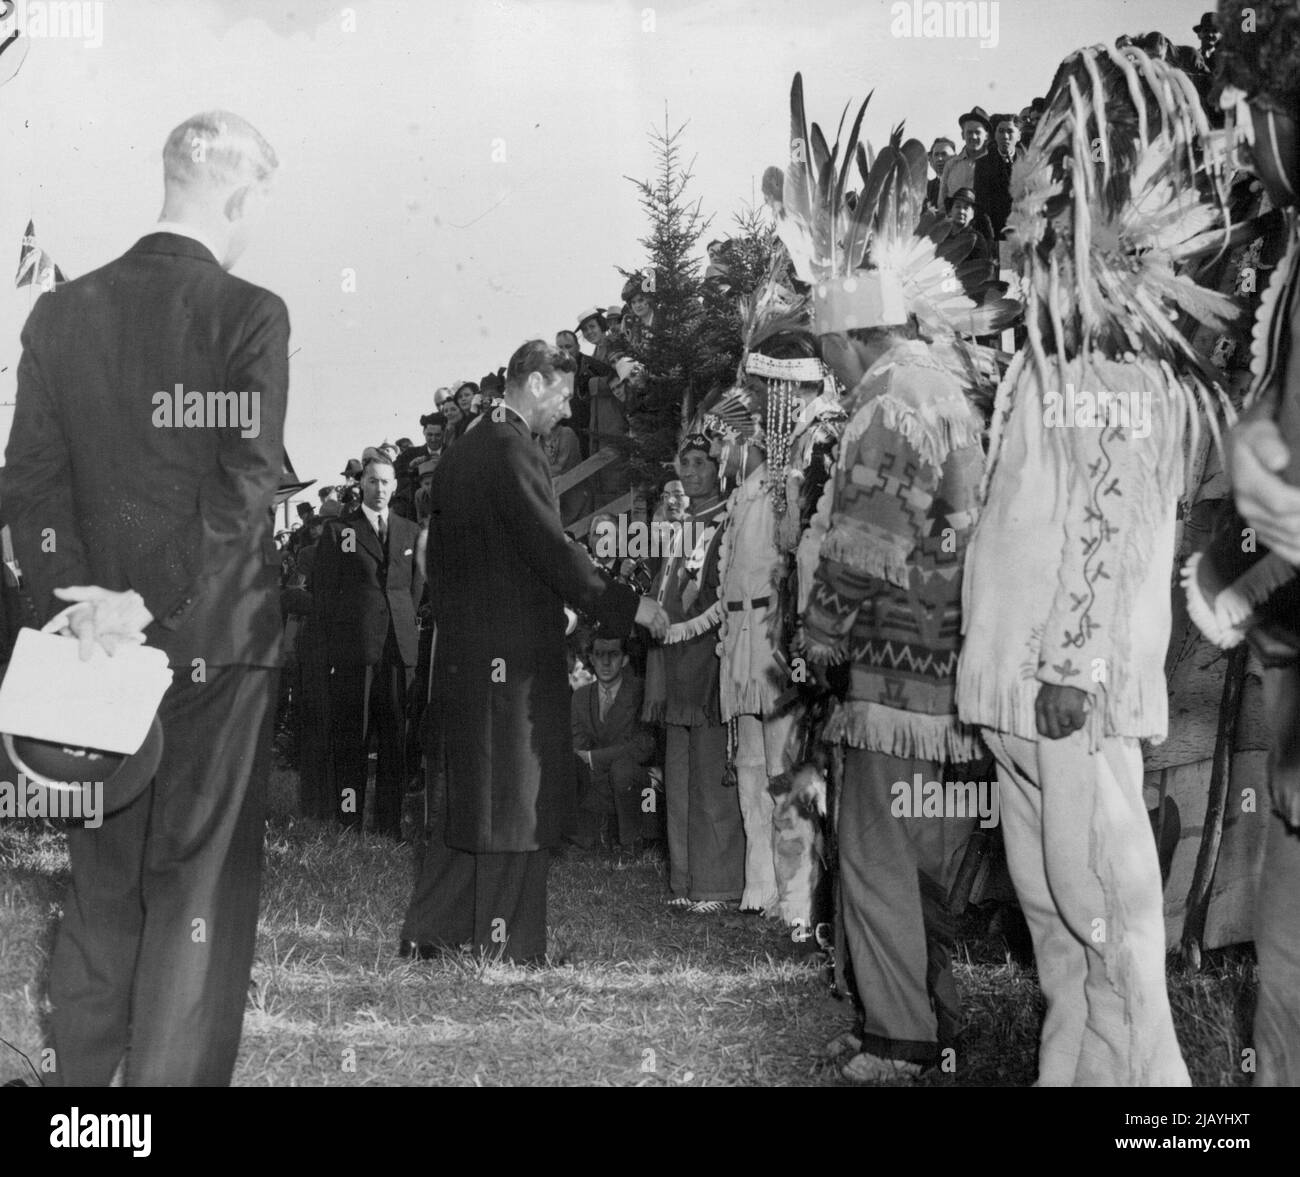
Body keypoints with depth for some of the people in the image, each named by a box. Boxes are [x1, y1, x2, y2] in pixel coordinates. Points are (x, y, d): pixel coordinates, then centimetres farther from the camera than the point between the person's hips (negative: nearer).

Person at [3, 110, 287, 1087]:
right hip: (216, 642, -5)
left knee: (100, 888, 18)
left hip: (96, 637, 5)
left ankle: (80, 1070, 27)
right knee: (200, 888, 5)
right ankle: (170, 1071, 9)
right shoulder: (249, 314, -11)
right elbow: (246, 488, -18)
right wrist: (153, 605, -15)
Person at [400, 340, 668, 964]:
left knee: (471, 798, 17)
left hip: (461, 651, 9)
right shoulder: (513, 451, -15)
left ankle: (427, 934, 21)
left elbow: (438, 557, 19)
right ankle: (507, 950, 7)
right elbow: (553, 550, -20)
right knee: (514, 806, 0)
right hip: (514, 655, -9)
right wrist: (628, 605, -13)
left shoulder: (457, 453, 14)